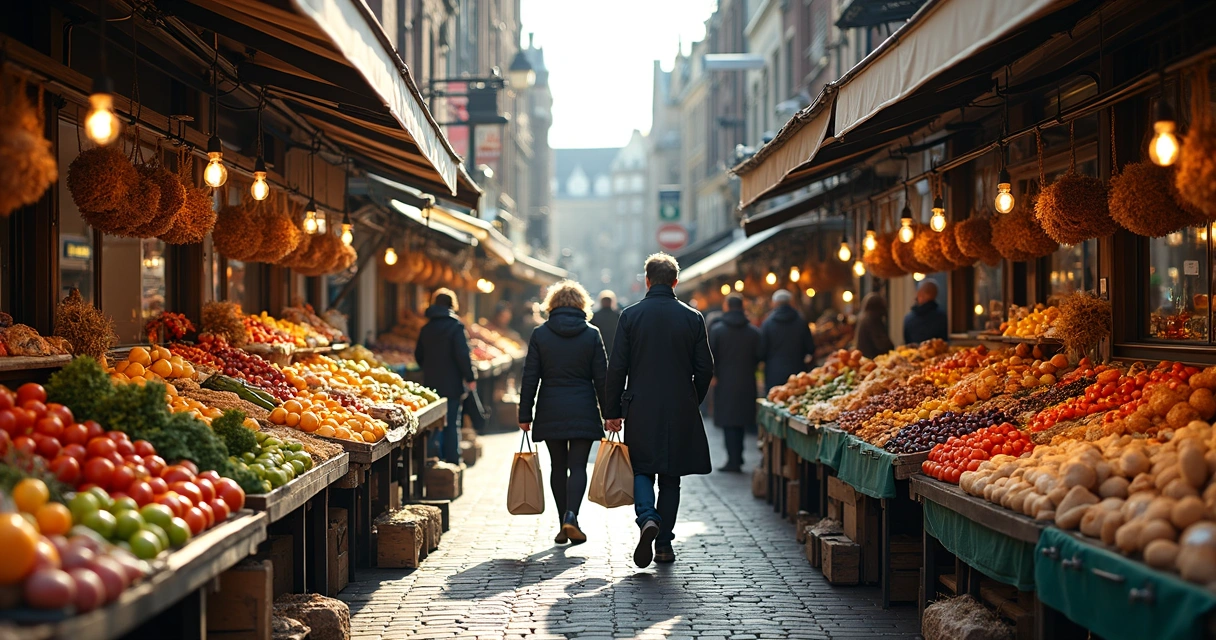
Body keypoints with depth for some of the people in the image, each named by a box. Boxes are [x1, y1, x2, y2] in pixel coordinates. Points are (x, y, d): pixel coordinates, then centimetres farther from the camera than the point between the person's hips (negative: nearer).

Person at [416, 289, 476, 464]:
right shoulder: (456, 326, -11)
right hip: (451, 384, -4)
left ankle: (434, 457, 4)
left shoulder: (426, 328, 7)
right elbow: (463, 355, -17)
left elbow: (418, 355, 15)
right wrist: (470, 378, -9)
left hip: (431, 382, 5)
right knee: (452, 422, 3)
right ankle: (452, 459, 6)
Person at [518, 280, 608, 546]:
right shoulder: (592, 334, -1)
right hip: (583, 412, -1)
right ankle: (571, 516, -20)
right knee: (578, 466, 1)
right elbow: (601, 378, 0)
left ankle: (564, 524, 12)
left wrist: (525, 415, 3)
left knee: (558, 466, 11)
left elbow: (530, 377, -1)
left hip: (550, 412, 1)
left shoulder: (540, 334, 0)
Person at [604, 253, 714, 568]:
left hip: (641, 409, -1)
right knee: (670, 477, 11)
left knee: (641, 469, 11)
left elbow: (617, 368, -4)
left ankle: (647, 518, -16)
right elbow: (705, 368, 2)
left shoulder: (630, 315, -4)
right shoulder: (693, 318, -1)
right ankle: (664, 543, 12)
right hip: (680, 411, 1)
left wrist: (612, 411, 4)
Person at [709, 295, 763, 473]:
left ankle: (733, 460, -5)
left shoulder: (716, 329, -5)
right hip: (746, 382, 3)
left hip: (724, 381, -3)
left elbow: (710, 355, -10)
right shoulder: (754, 331, 2)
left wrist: (713, 374, -1)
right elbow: (760, 355, 0)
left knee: (728, 421, 0)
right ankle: (737, 458, 19)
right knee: (741, 419, 15)